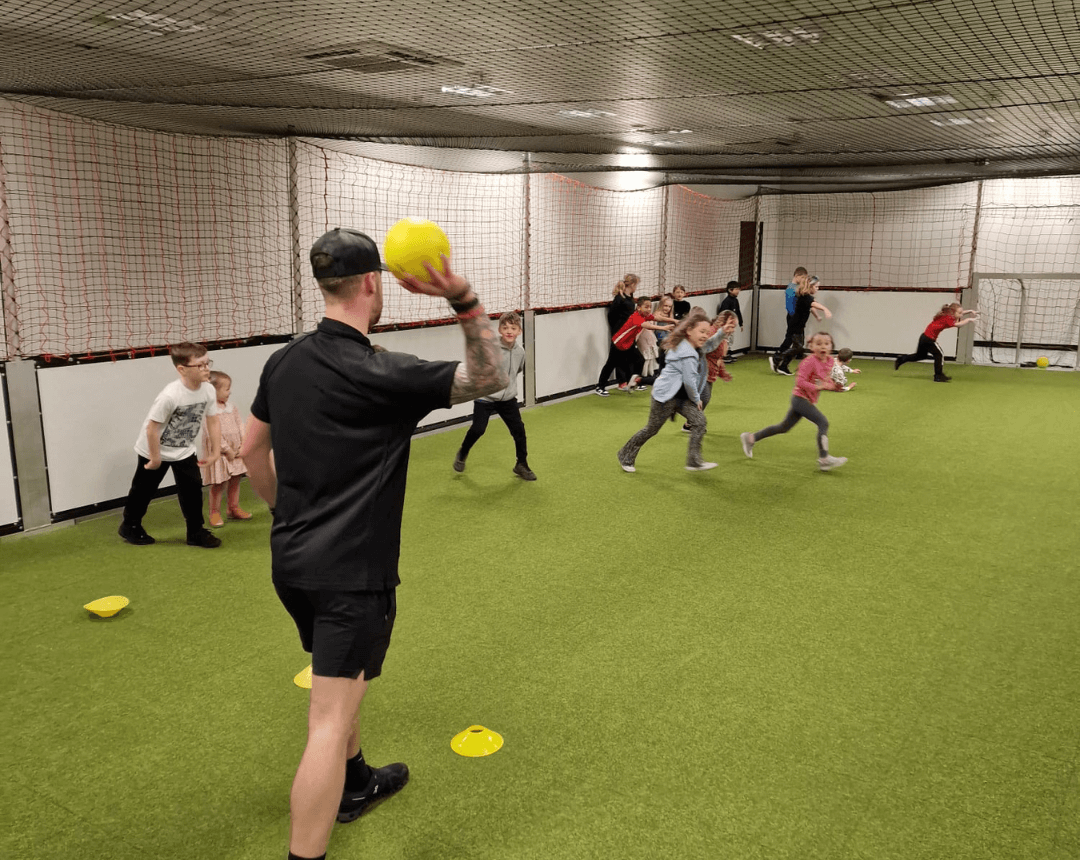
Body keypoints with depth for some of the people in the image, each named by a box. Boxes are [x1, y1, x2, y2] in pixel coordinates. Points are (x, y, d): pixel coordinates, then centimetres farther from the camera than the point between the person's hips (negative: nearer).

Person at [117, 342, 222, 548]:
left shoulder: (208, 390, -16)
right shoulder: (170, 396, -34)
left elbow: (213, 421, -3)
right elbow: (151, 429, -27)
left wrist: (215, 451, -1)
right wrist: (155, 458, -18)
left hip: (185, 450, 5)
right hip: (154, 449, -5)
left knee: (192, 487, 0)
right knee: (144, 489, 13)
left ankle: (196, 533, 13)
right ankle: (130, 526, 36)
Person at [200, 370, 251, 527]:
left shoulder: (231, 407, 6)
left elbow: (239, 427, 7)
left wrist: (242, 446, -4)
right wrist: (227, 450, -17)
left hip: (236, 452, 7)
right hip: (218, 453, -7)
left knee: (235, 480, 14)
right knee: (218, 484, 2)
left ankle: (234, 508, 27)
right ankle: (215, 513, 14)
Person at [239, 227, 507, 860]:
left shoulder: (284, 362, 4)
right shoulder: (377, 373, -19)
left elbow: (252, 449, 15)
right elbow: (490, 379, -18)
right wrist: (464, 298, -30)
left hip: (292, 561, 9)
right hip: (350, 572, -8)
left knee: (343, 680, 28)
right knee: (330, 721, -2)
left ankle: (354, 784, 48)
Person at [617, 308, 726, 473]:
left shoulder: (693, 346, 4)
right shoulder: (687, 354, -26)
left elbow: (710, 345, 21)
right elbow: (689, 381, -23)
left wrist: (723, 333, 3)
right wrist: (696, 399, -6)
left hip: (681, 396, 9)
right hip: (666, 396, -9)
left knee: (699, 421, -5)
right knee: (652, 429, 4)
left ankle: (694, 462, -4)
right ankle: (626, 457, 22)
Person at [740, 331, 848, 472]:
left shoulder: (829, 361, 6)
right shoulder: (810, 361, -19)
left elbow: (826, 379, 19)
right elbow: (800, 381, -23)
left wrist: (833, 385, -1)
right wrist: (817, 387, -30)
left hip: (808, 400, 9)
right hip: (800, 398, -9)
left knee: (784, 427, 16)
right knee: (823, 422, -18)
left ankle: (751, 438, 26)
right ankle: (824, 458, -13)